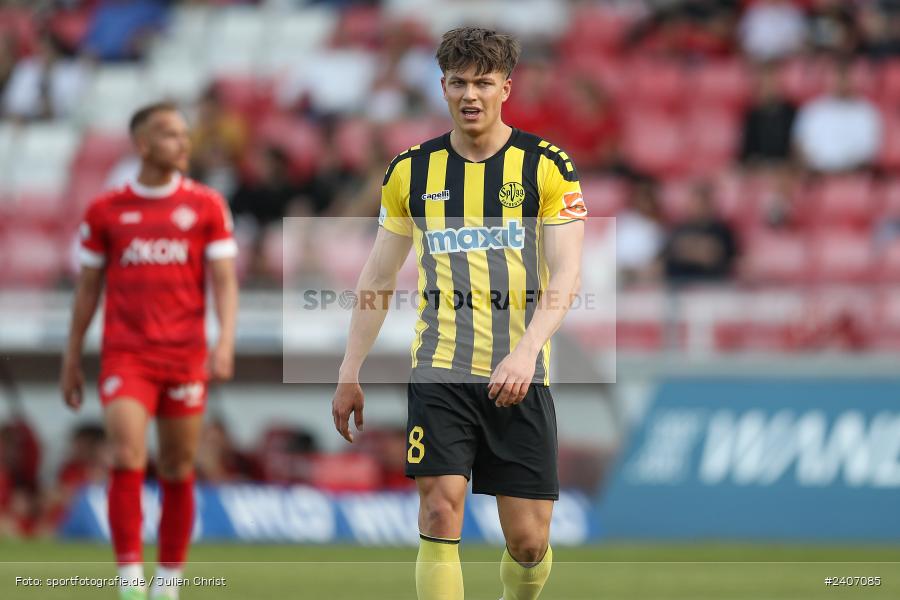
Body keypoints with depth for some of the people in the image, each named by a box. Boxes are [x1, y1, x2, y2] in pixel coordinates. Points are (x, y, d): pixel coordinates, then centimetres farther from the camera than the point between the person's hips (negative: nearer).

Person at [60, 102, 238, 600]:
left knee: (178, 473, 5)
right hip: (125, 356, -1)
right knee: (127, 460, -16)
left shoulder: (207, 206, 6)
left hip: (185, 355, 1)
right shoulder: (105, 211, 5)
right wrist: (72, 361, 11)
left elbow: (224, 280, 2)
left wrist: (225, 342, -13)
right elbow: (87, 289, 12)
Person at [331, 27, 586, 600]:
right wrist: (350, 373, 11)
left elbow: (566, 276, -7)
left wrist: (525, 352, -21)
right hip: (440, 369, 1)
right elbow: (378, 278, 14)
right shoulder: (412, 170, 7)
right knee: (441, 510, -15)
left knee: (529, 539, 1)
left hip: (520, 377, -1)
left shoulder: (547, 166, 0)